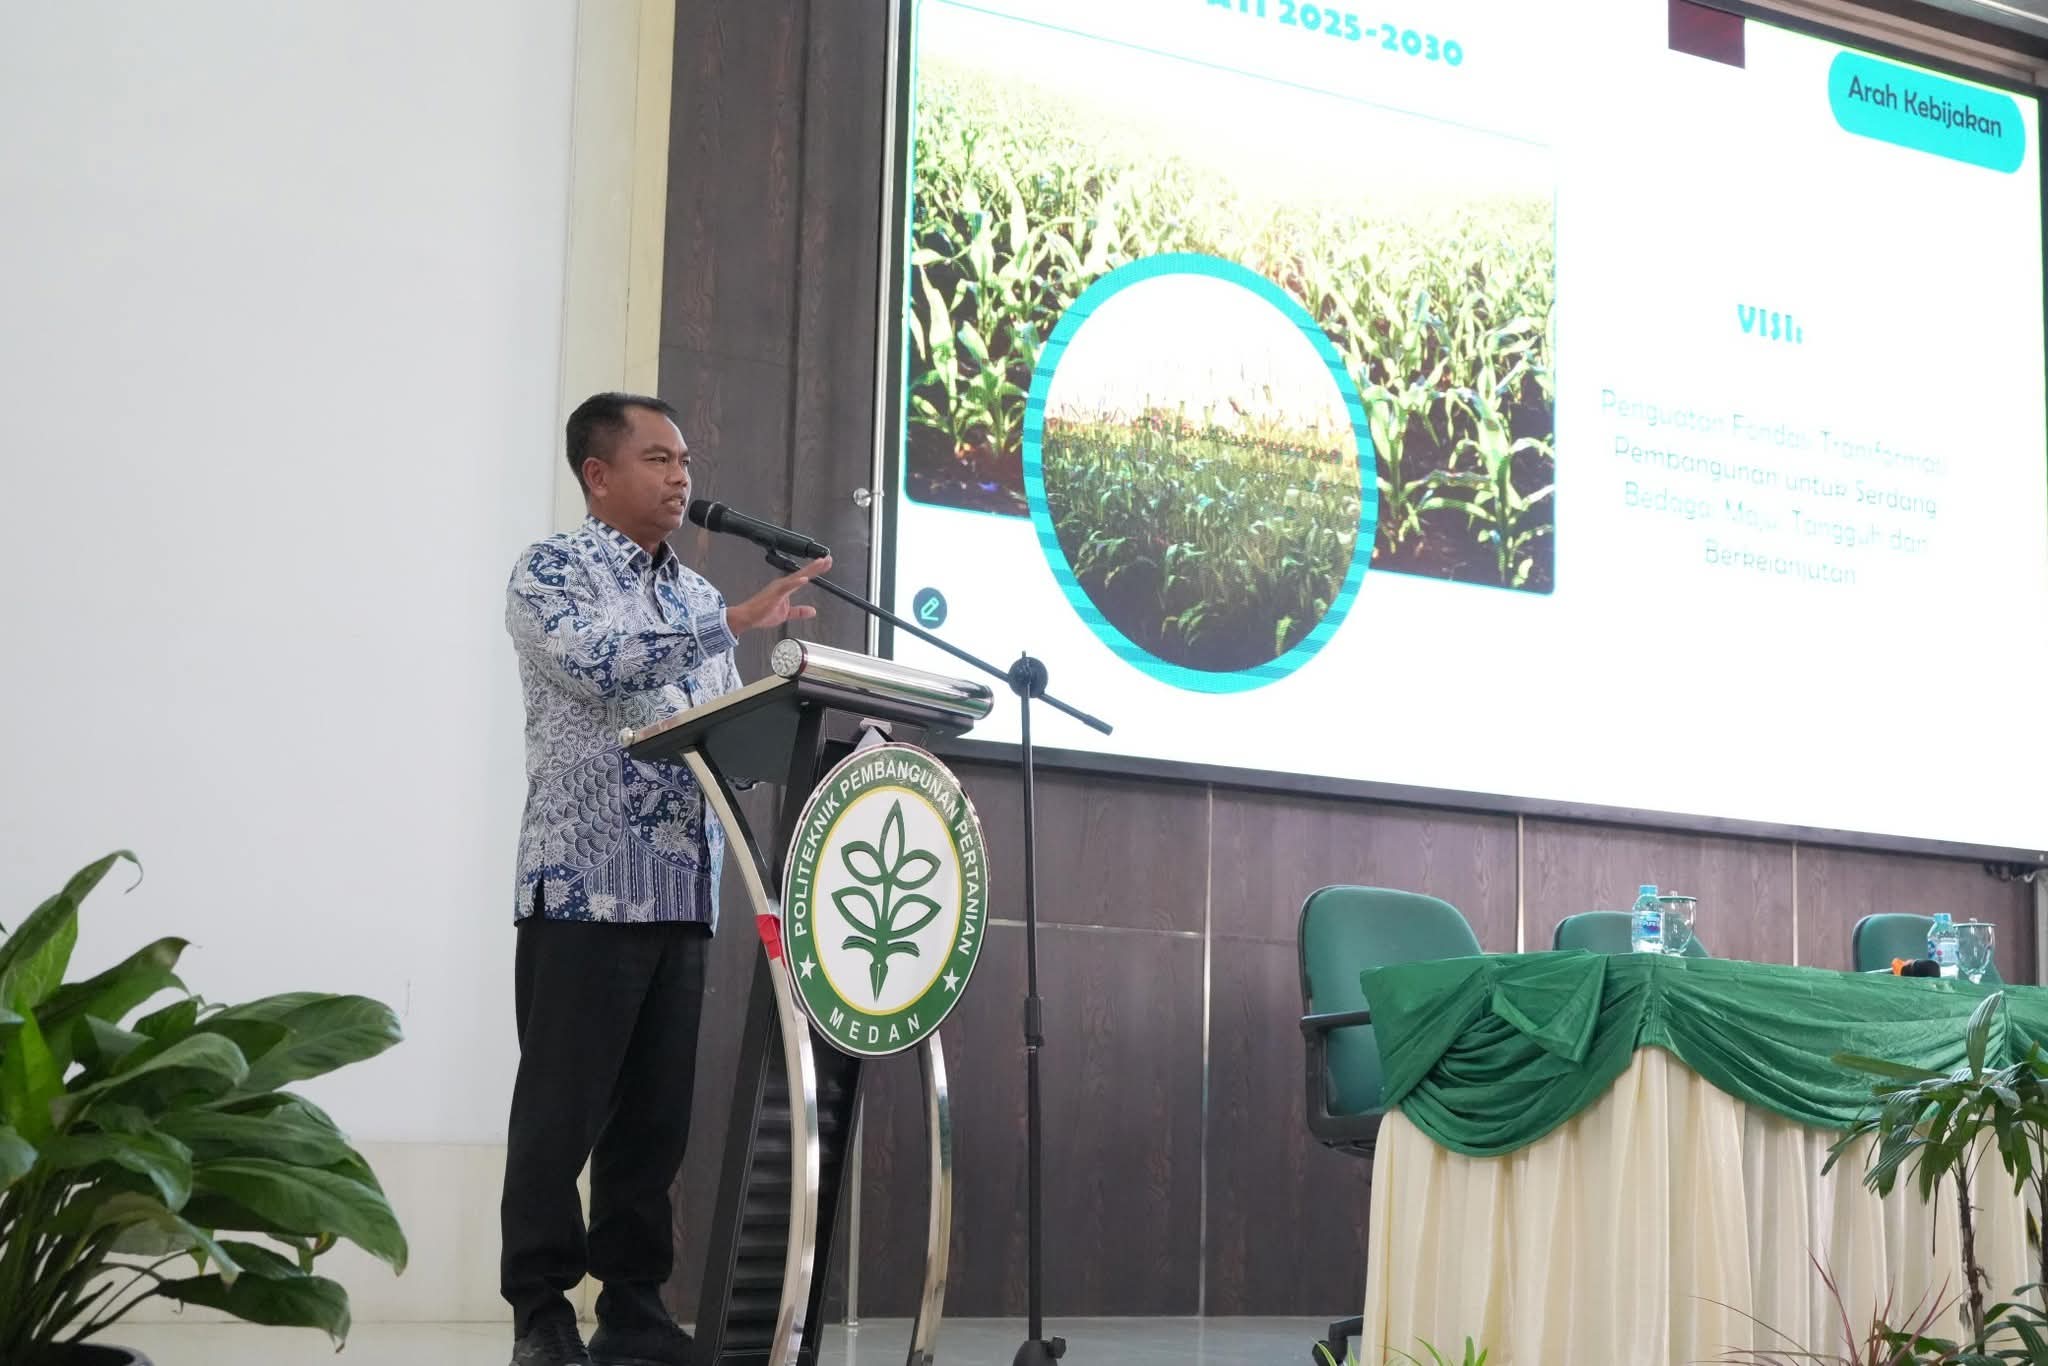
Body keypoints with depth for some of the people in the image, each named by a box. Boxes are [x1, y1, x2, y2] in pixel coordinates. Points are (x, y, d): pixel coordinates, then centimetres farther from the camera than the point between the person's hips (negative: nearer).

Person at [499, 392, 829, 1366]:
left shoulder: (694, 595, 20)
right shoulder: (549, 571, 0)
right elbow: (599, 665, -20)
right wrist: (735, 623, -22)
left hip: (683, 892, 6)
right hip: (585, 885, -6)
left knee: (655, 1113, 7)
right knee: (562, 1111, -3)